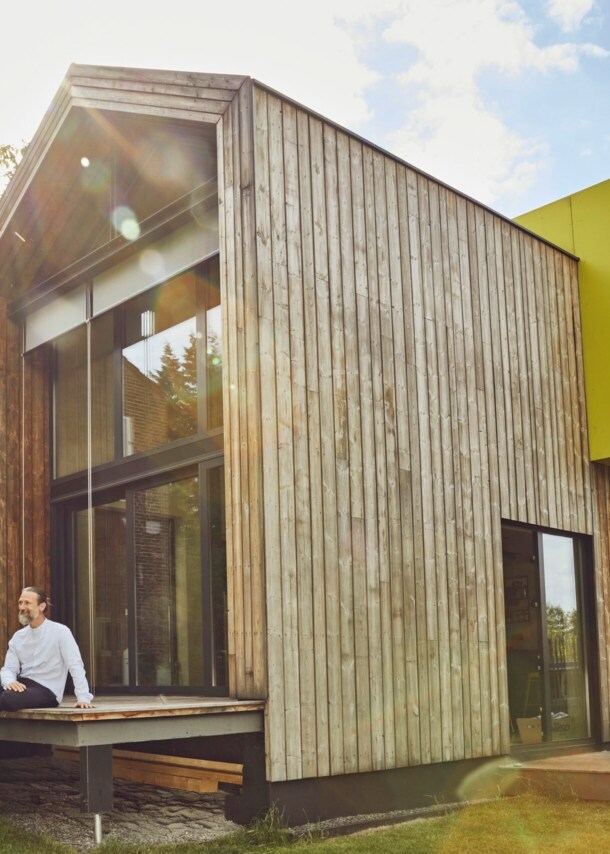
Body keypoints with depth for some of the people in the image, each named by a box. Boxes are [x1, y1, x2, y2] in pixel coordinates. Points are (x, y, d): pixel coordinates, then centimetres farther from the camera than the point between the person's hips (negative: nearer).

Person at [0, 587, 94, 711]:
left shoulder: (60, 631, -6)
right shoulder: (18, 636, 11)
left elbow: (76, 666, -12)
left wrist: (83, 698, -22)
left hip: (47, 690, -4)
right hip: (22, 686, 4)